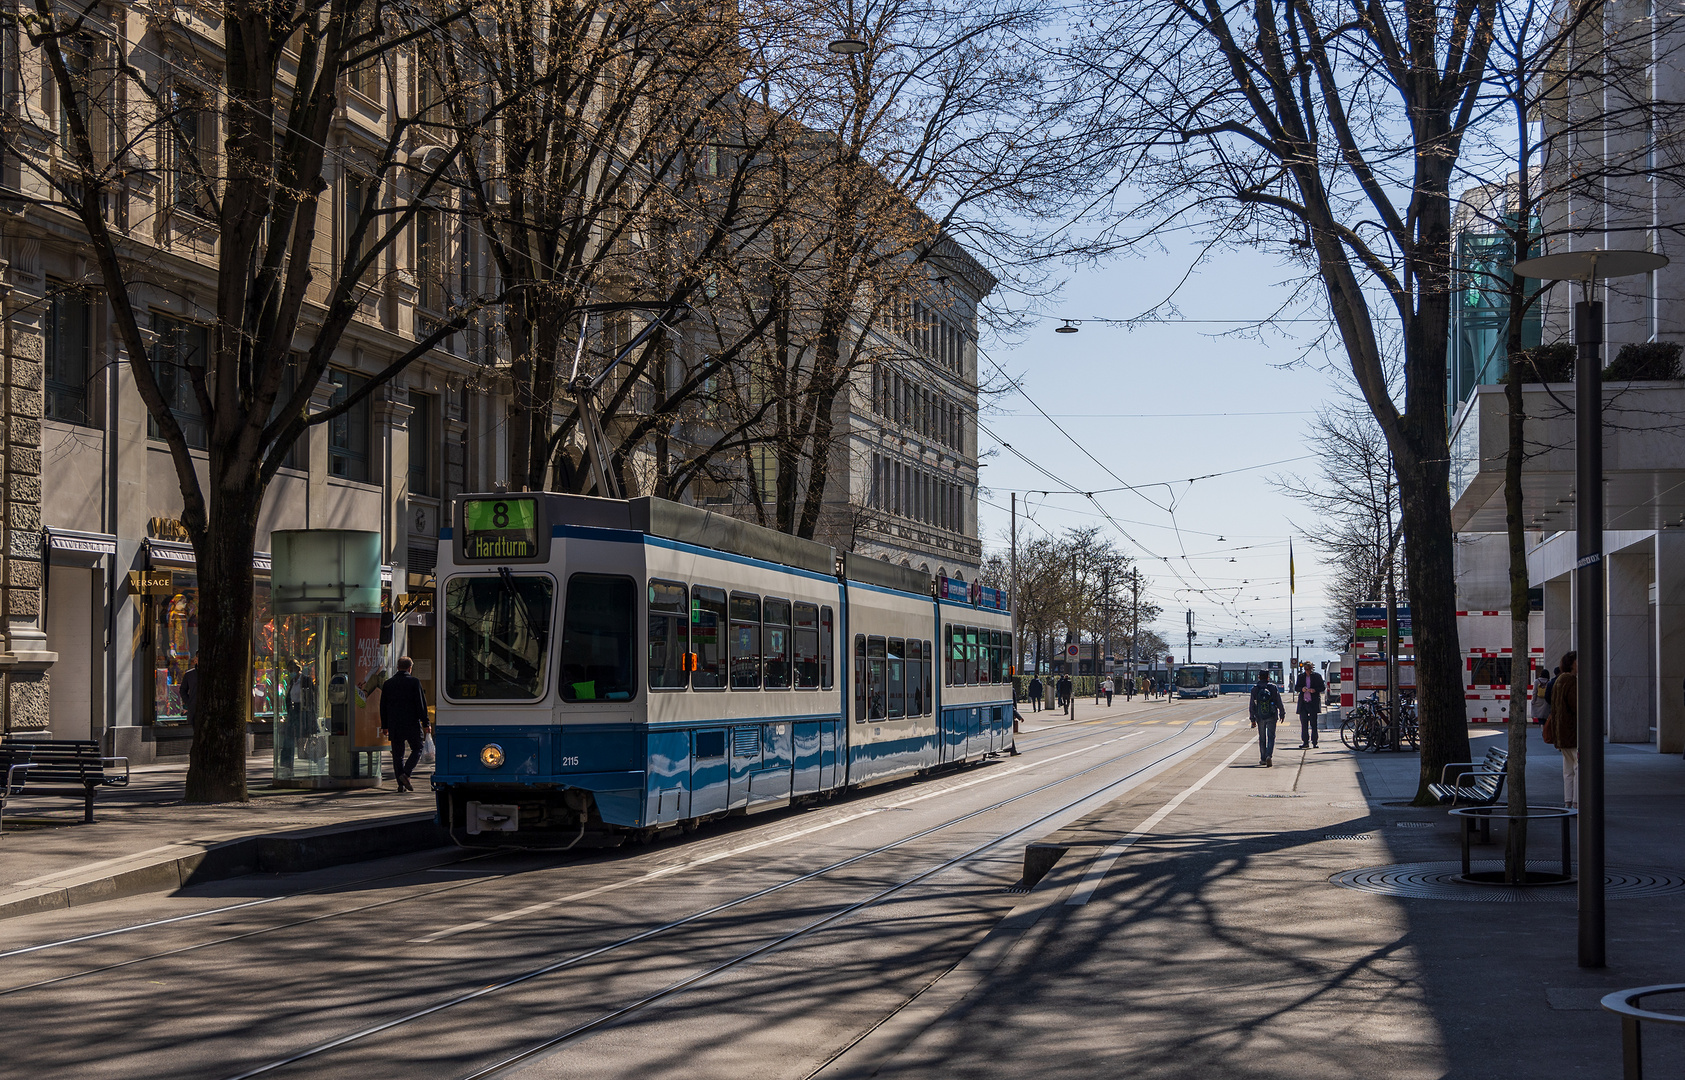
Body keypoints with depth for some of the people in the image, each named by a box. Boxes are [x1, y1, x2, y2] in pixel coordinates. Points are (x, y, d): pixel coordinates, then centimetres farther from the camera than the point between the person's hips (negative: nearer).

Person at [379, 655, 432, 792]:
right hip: (411, 724, -3)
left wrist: (384, 726, 18)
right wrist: (425, 723, -3)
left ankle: (401, 784, 4)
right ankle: (405, 774, -10)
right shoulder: (414, 682, -4)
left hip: (394, 725, 3)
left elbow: (383, 706, 12)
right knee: (417, 749, 9)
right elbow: (421, 704, -7)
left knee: (397, 754, 7)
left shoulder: (388, 683, 8)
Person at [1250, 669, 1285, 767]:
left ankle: (1263, 759, 16)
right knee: (1271, 737, 2)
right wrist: (1282, 714, 13)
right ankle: (1269, 755, -18)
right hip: (1271, 717, -1)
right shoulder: (1273, 687, -4)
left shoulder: (1255, 689, -2)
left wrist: (1253, 719, 5)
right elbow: (1279, 702, 0)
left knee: (1262, 738, 12)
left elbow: (1252, 705, 0)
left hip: (1260, 717, 1)